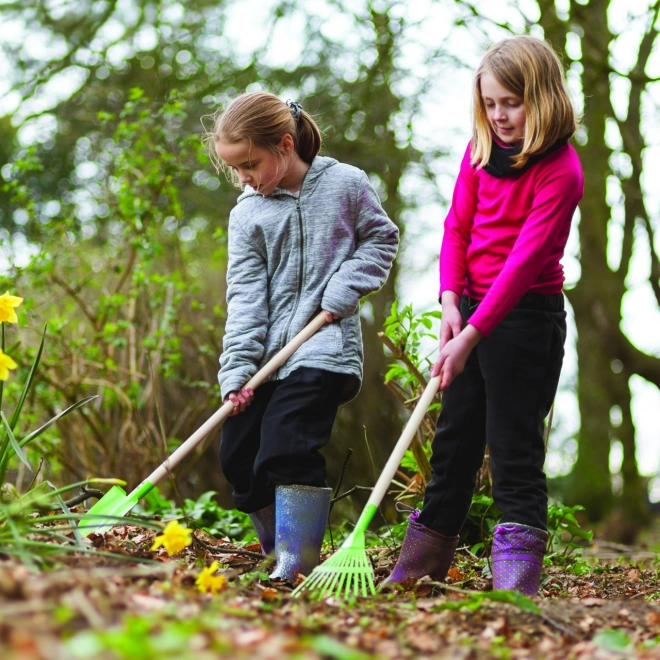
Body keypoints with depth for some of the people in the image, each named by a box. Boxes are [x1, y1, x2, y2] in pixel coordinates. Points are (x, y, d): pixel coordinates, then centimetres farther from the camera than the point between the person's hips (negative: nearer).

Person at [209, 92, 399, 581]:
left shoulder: (345, 184, -1)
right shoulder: (246, 214, 5)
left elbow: (381, 239, 10)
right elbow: (245, 293, -1)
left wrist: (343, 291, -6)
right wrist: (238, 368, -11)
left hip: (324, 348, -5)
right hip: (268, 354, 5)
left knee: (287, 449, -19)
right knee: (238, 456, 4)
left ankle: (298, 564, -12)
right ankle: (281, 553, 21)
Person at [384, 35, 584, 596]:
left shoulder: (560, 171, -16)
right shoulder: (482, 150, 6)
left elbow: (525, 259, -23)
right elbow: (457, 226, 6)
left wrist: (471, 336, -28)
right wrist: (451, 300, -10)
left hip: (526, 315, -7)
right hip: (472, 309, 7)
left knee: (514, 446, -7)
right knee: (454, 439, 14)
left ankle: (517, 581, -2)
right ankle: (419, 566, 23)